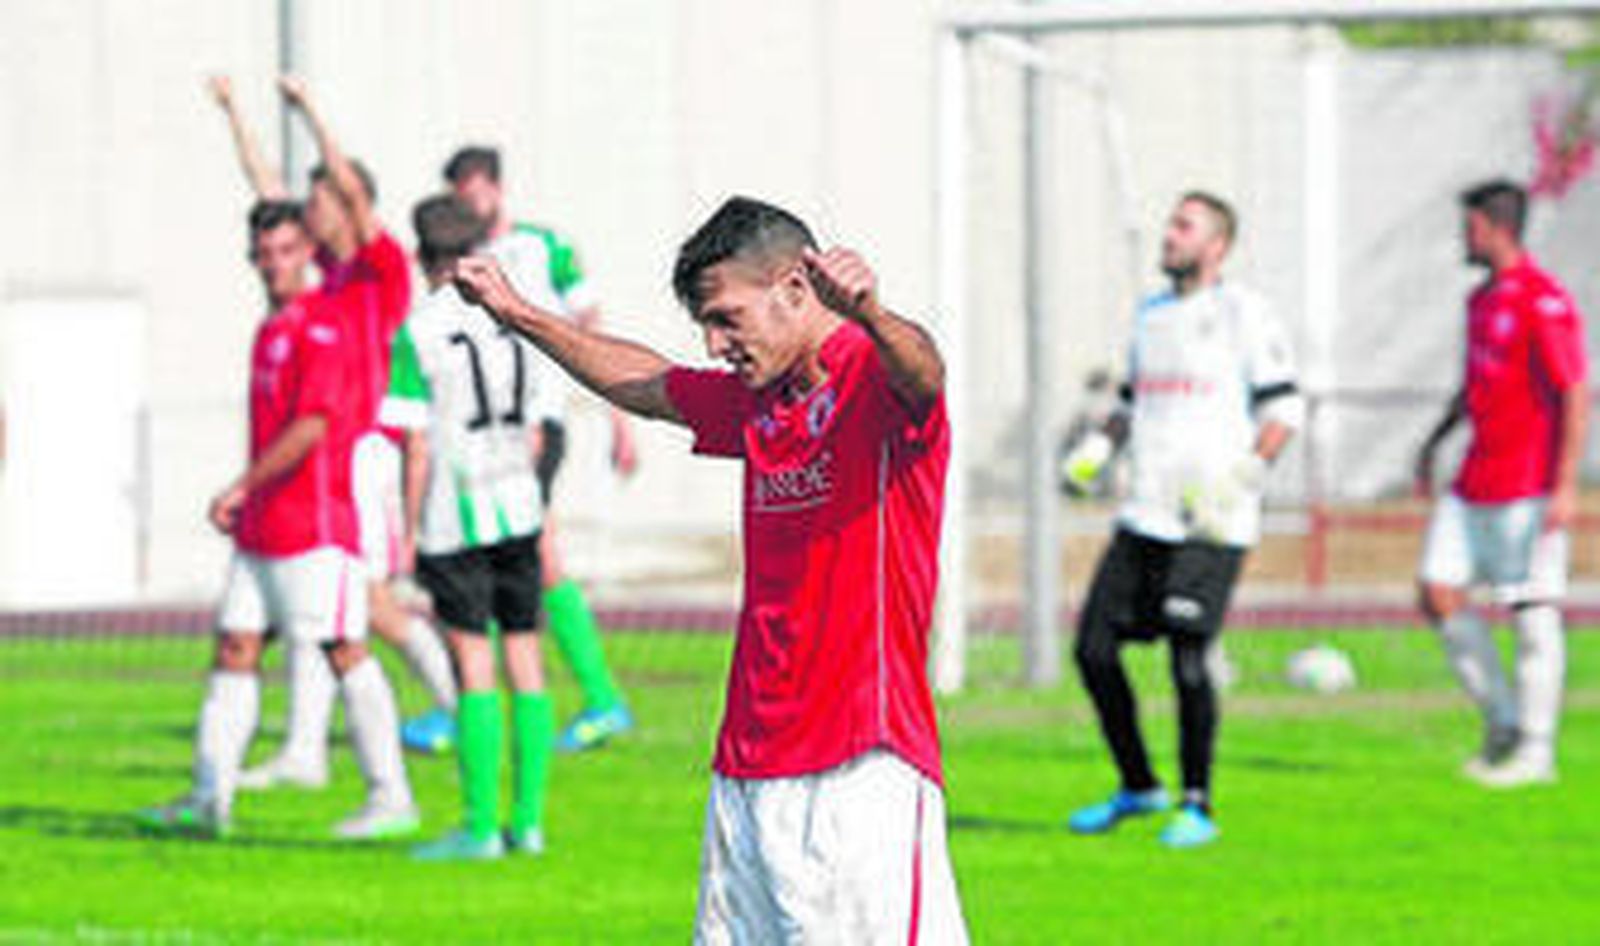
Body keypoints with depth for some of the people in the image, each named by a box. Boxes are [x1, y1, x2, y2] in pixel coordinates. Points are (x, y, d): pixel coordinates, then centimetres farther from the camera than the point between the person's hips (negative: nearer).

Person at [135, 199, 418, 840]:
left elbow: (310, 427, -20)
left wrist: (241, 488, -18)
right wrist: (248, 501, 20)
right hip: (263, 525, 9)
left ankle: (392, 798, 0)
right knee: (235, 647, 5)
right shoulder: (272, 328, 17)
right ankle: (210, 799, 5)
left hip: (315, 527, -9)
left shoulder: (321, 326, -12)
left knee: (343, 651, -6)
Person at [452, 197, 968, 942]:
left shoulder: (876, 378, -9)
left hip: (862, 765, -8)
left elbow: (922, 371, -32)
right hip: (748, 768, 8)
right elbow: (645, 383, 33)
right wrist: (519, 316, 38)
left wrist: (867, 314, -54)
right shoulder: (754, 403, 16)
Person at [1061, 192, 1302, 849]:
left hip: (1210, 524, -7)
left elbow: (1284, 409, -6)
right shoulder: (1151, 315, 17)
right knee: (1094, 648, 2)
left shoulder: (1242, 313, -4)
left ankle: (1197, 807, 0)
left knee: (1187, 657, -14)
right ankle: (1137, 788, 18)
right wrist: (1101, 444, 10)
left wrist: (1245, 475, -18)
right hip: (1145, 516, 7)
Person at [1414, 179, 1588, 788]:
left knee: (1533, 612, -3)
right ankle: (1502, 722, 15)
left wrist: (1565, 490, -20)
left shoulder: (1544, 303, -14)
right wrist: (1435, 443, 21)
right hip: (1475, 482, 9)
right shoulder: (1482, 299, 14)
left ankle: (1535, 750, 3)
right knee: (1438, 594, 4)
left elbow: (1577, 396, -17)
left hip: (1527, 487, -9)